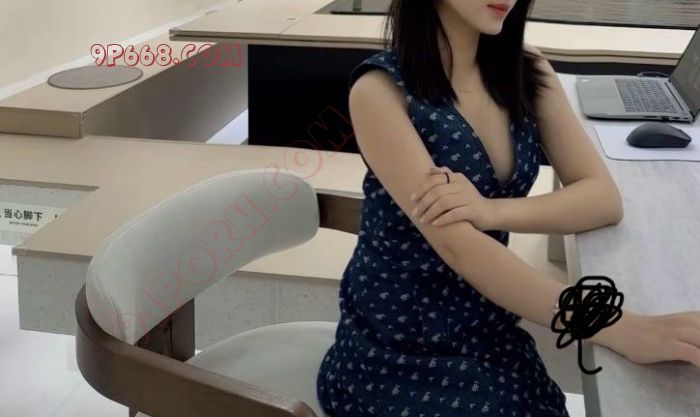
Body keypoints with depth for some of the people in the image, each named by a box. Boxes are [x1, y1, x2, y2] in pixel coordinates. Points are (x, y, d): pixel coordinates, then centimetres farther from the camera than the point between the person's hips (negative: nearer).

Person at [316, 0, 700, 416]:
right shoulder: (381, 90, -19)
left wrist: (491, 211, -27)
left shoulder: (525, 69, -1)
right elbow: (456, 244, -28)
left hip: (489, 333, 5)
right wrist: (620, 328, -36)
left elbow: (605, 198, -7)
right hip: (398, 348, -5)